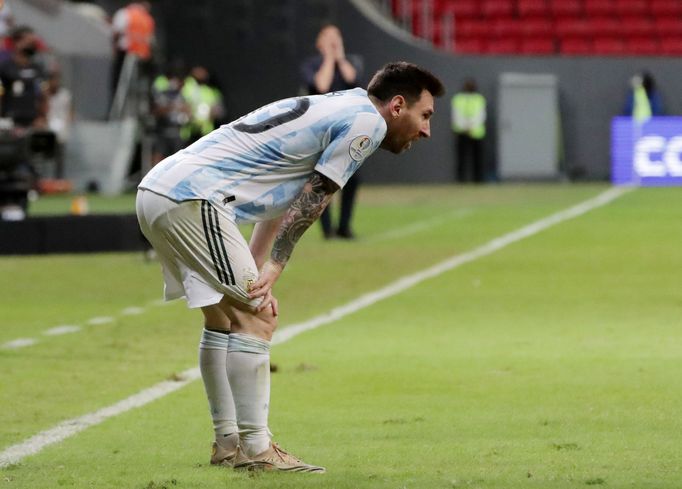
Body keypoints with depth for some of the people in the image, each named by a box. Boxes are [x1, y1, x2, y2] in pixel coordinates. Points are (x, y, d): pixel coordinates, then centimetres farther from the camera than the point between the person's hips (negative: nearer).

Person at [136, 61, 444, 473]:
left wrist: (256, 272, 15)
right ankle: (255, 449, -9)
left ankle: (228, 444, 26)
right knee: (256, 318, -9)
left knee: (223, 317, 20)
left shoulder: (330, 111, 25)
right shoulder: (366, 121, -4)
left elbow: (282, 199, 22)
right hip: (192, 199, -10)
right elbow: (310, 203, -8)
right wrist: (272, 269, -5)